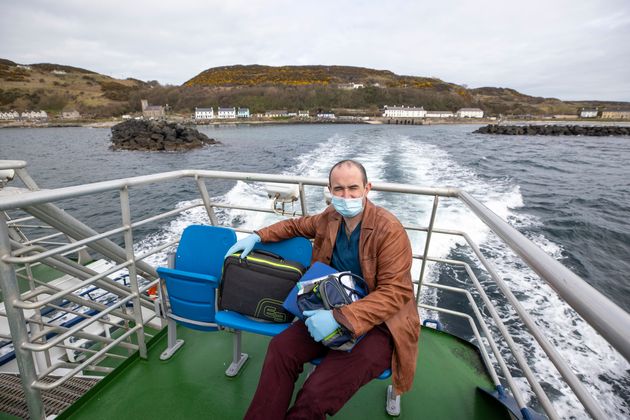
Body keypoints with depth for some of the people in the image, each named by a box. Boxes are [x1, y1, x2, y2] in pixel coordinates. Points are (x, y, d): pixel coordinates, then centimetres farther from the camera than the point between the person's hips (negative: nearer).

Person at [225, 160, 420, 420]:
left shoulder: (390, 230, -18)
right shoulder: (331, 217, 0)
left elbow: (395, 292, -20)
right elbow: (296, 225, 19)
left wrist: (340, 318, -28)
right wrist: (258, 236, 6)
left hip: (379, 323, -5)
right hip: (335, 312, 6)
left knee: (317, 395, -25)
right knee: (280, 348, -18)